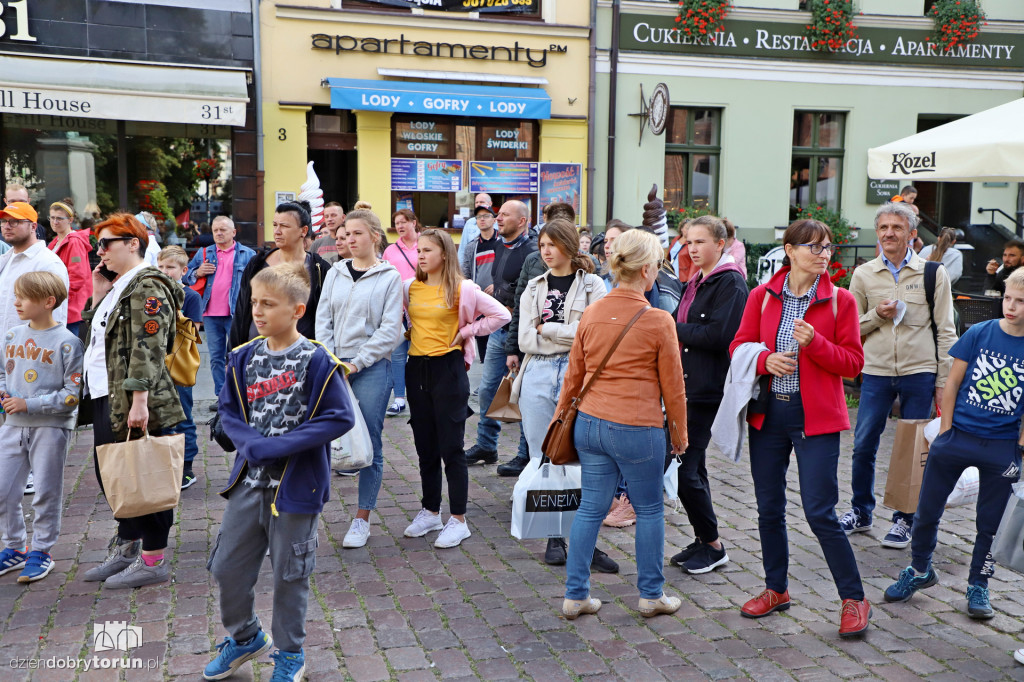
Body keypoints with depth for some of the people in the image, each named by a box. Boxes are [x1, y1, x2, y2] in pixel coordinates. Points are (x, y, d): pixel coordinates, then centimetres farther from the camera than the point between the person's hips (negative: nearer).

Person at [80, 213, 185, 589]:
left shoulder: (147, 286, -14)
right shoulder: (117, 287, 18)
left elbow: (148, 350, -21)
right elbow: (96, 337, 20)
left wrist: (139, 400, -26)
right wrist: (98, 296, 11)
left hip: (131, 403, -10)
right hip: (105, 400, 10)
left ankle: (154, 560, 10)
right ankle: (126, 549, 31)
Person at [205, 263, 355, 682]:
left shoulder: (317, 361, -14)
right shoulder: (245, 357, 1)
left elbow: (341, 418, -16)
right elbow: (229, 411, 7)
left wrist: (279, 446, -19)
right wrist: (252, 444, -13)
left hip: (296, 485, -5)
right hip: (249, 479, 5)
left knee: (289, 574, 9)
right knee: (227, 566, 12)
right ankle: (244, 637, 39)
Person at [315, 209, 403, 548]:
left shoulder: (390, 277, 0)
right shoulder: (335, 273, 12)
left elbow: (390, 330, -7)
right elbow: (323, 319, 9)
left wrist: (356, 362, -12)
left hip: (371, 367, -3)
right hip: (333, 366, 3)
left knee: (370, 443, 2)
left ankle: (362, 519, 12)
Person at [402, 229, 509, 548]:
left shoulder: (462, 289, -8)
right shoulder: (411, 287, 8)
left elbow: (501, 314, -7)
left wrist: (465, 332, -7)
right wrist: (412, 331, 10)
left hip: (448, 368, -6)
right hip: (417, 367, 6)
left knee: (451, 447, -2)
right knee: (425, 446, 13)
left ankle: (458, 520, 7)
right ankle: (430, 512, 26)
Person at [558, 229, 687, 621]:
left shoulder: (592, 313, 2)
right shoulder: (658, 321, -11)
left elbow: (574, 373, 11)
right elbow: (673, 387, -4)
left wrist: (561, 414, 24)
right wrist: (679, 434, 9)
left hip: (590, 424, 5)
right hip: (638, 429, -5)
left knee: (590, 508, 12)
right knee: (649, 510, 13)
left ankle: (575, 595, 17)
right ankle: (651, 596, 24)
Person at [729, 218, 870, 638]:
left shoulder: (840, 300, -3)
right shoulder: (762, 296, 4)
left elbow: (853, 363, -4)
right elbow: (739, 346, 6)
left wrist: (814, 343, -20)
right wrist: (765, 358, -14)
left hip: (816, 416, -3)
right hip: (768, 413, 3)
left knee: (820, 513, -6)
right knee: (769, 508, 12)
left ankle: (854, 599, 12)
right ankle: (776, 589, 30)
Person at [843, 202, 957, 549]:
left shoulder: (933, 273, 2)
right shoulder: (863, 274, 5)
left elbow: (945, 331, 3)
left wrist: (943, 382, -2)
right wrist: (877, 315, -11)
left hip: (919, 372, -1)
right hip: (876, 371, 2)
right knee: (863, 446, 5)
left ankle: (905, 519, 20)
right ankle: (861, 512, 24)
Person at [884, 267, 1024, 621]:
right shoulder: (978, 333, -4)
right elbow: (952, 383, 2)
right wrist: (945, 432, 0)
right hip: (957, 436, 1)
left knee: (990, 523, 9)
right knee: (927, 511, 8)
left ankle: (978, 586, 28)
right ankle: (920, 570, 29)